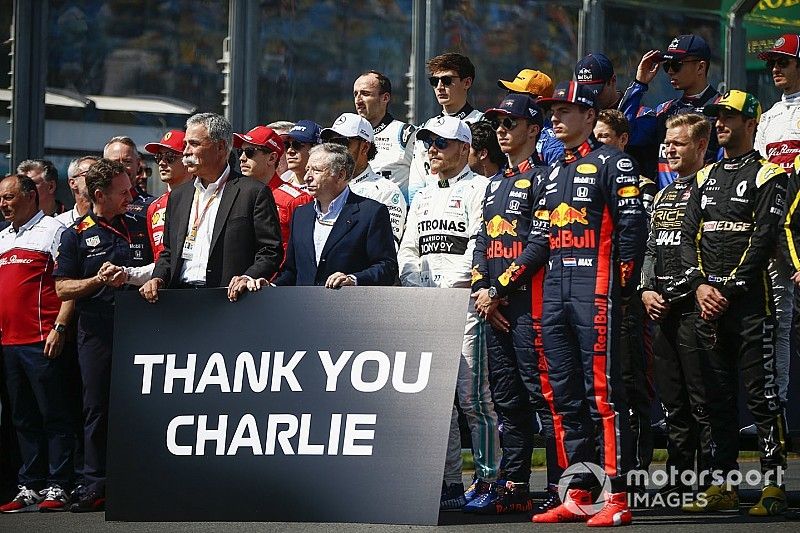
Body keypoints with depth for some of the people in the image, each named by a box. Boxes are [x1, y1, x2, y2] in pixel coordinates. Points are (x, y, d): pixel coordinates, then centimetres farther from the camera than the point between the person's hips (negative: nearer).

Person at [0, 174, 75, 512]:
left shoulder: (53, 230, -1)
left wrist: (59, 327, -16)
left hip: (42, 341, -7)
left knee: (54, 416, -4)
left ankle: (57, 487, -3)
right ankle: (29, 488, 12)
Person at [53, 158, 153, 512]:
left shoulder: (140, 227, 12)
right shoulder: (76, 235, 5)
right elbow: (62, 288, 2)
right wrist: (98, 280, -12)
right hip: (96, 332, -1)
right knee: (97, 409, 1)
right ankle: (96, 486, 5)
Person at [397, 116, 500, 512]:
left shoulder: (479, 189, -2)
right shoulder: (423, 198, 22)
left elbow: (481, 248, -11)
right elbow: (408, 251, 19)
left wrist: (445, 288, -13)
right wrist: (418, 289, 1)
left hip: (465, 304, -7)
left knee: (472, 397, -8)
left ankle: (488, 480, -4)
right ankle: (449, 483, 8)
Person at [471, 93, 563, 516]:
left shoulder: (542, 178, -5)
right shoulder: (495, 184, 21)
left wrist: (499, 289, -13)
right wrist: (481, 292, 4)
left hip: (529, 302, -9)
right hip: (495, 307, 9)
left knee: (541, 394, -11)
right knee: (507, 399, 9)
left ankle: (560, 487, -11)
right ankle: (514, 487, 13)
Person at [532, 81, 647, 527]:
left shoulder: (613, 163, -3)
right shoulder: (555, 171, 21)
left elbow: (633, 226, -9)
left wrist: (622, 286, -12)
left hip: (595, 289, -8)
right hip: (555, 290, 8)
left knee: (603, 394, -11)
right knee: (565, 397, 7)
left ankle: (619, 498, -11)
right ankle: (578, 495, 12)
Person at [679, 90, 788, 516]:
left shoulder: (767, 175, -2)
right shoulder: (704, 178, 18)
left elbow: (763, 240, -11)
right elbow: (688, 235, 11)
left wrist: (729, 290, -14)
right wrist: (700, 285, -5)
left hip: (749, 301, -6)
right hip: (708, 303, 6)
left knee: (762, 395, -7)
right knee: (717, 396, 8)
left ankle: (773, 486, -6)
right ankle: (723, 486, 12)